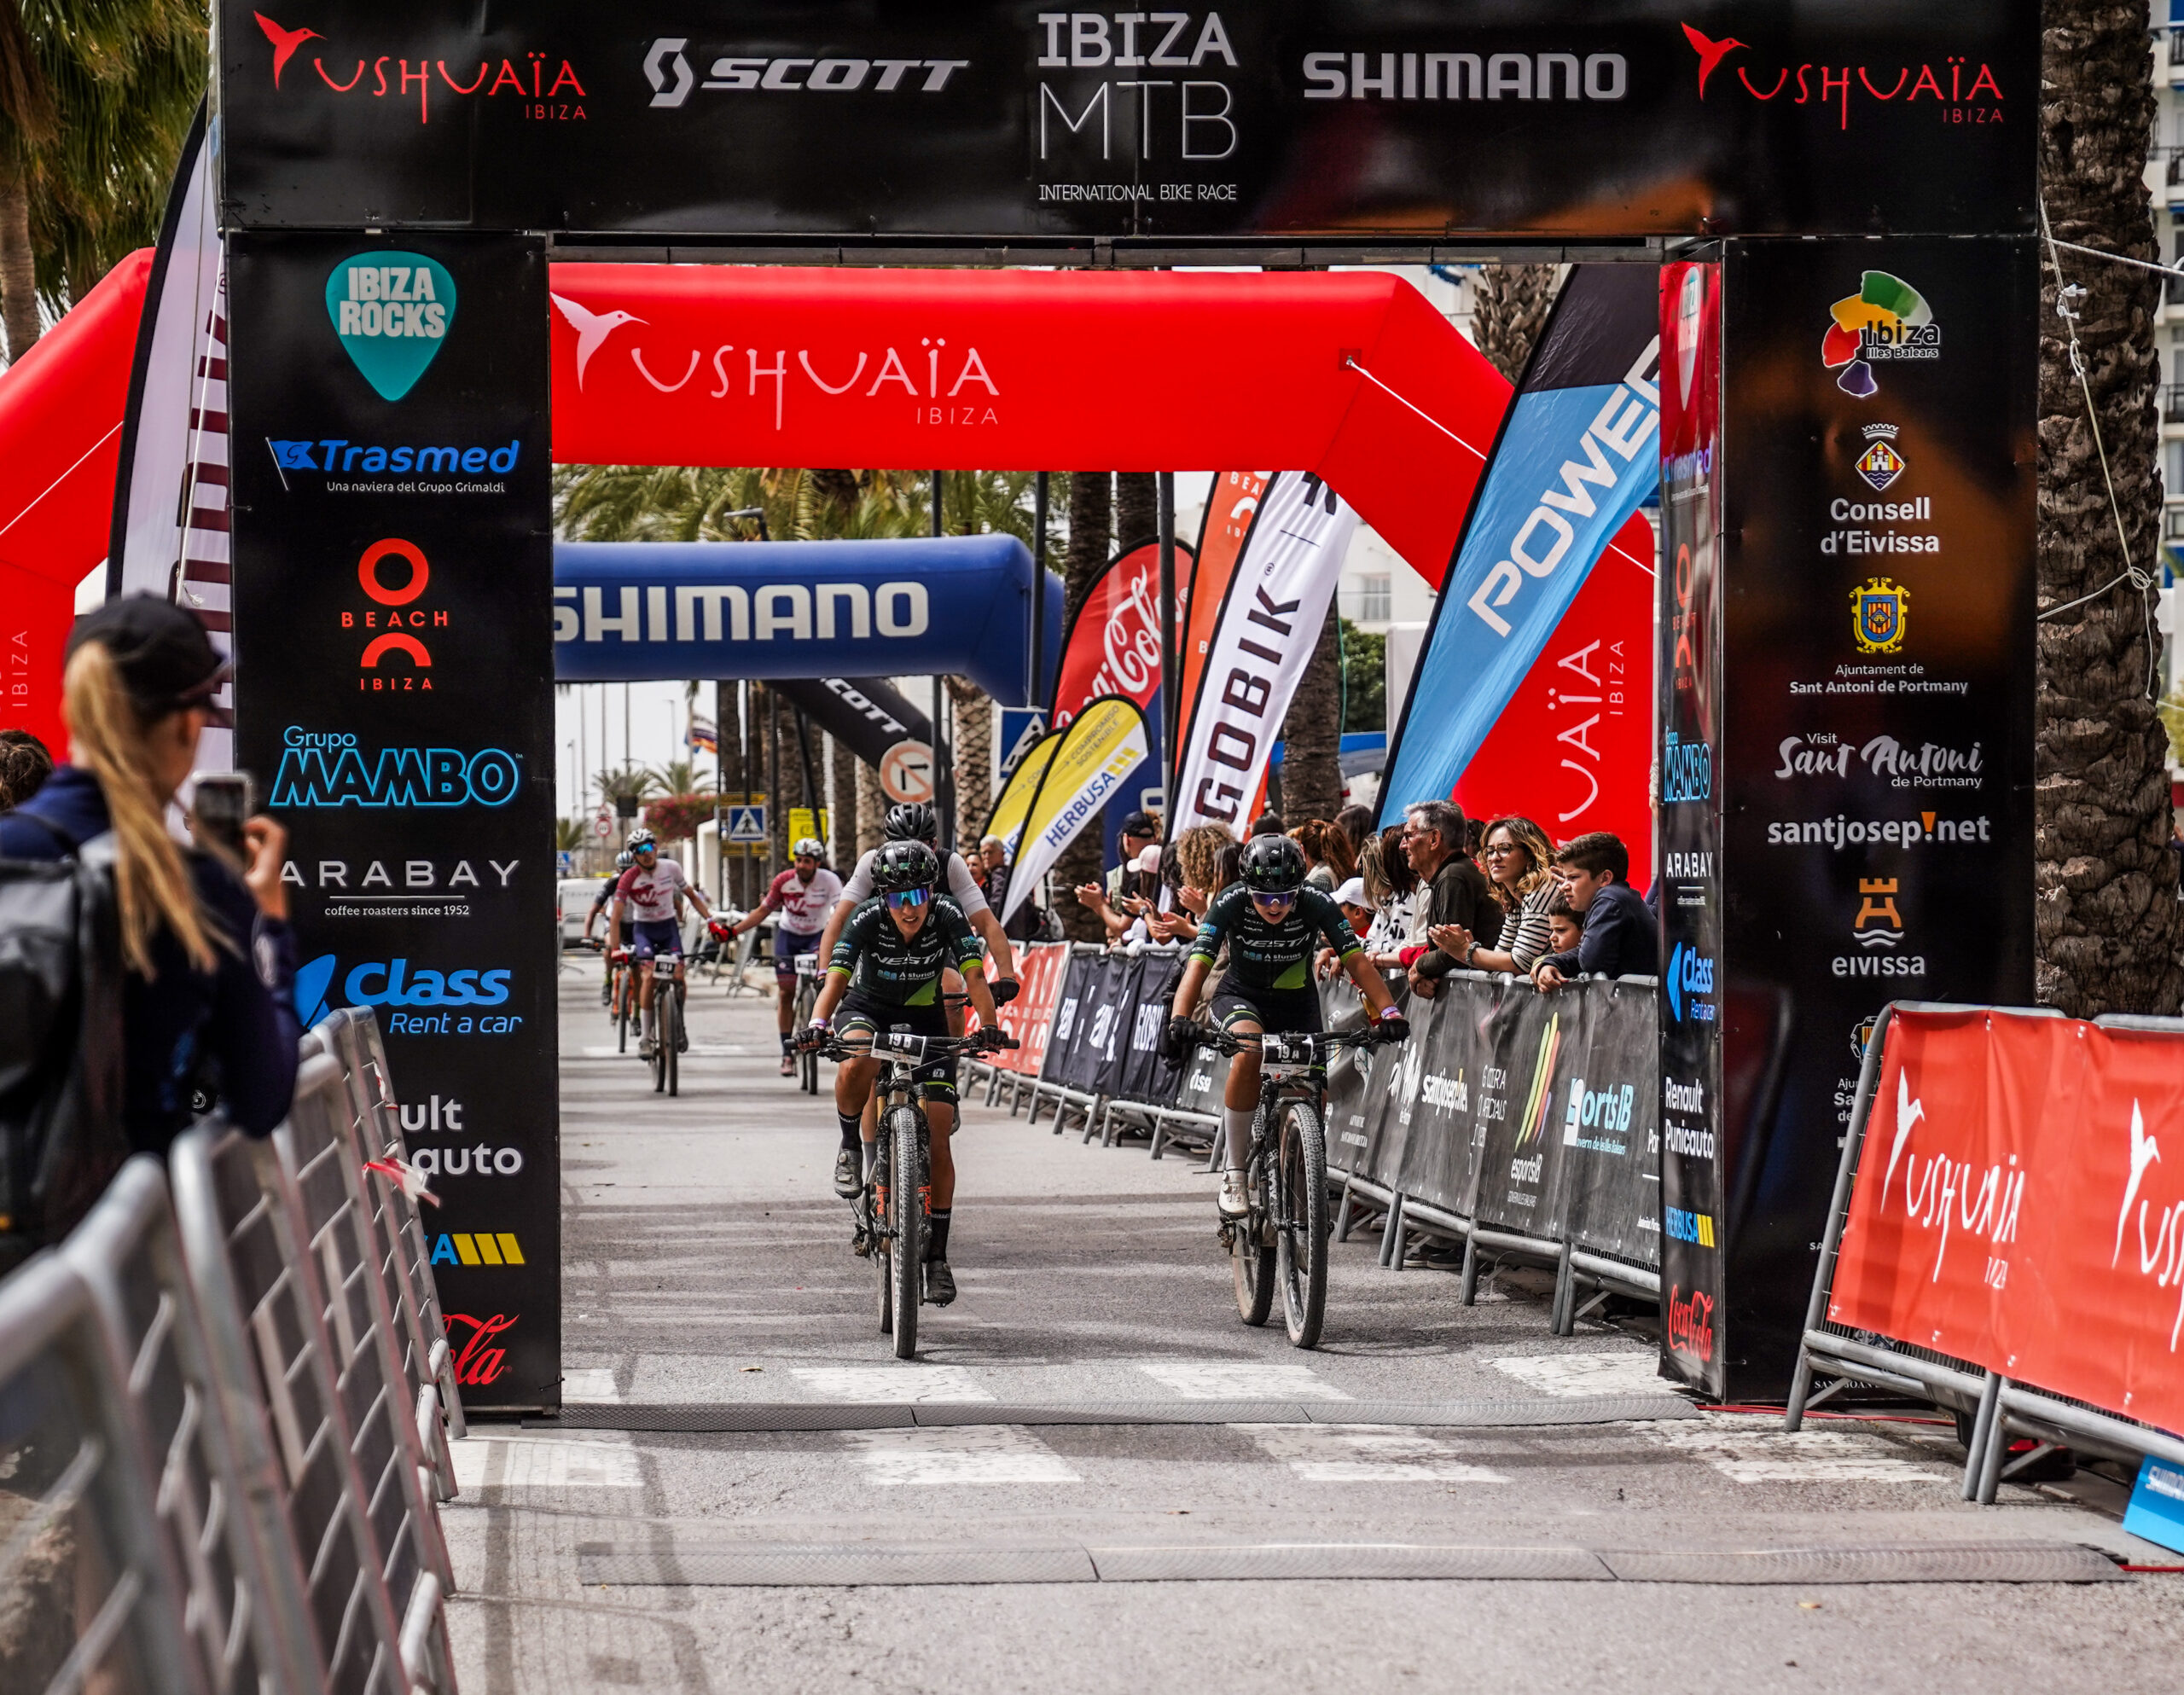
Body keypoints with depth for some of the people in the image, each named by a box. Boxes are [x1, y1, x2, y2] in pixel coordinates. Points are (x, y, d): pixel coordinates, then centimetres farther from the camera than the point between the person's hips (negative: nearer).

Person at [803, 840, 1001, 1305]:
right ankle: (852, 1146, -9)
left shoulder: (948, 918, -22)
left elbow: (974, 977, -30)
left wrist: (989, 1027, -47)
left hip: (924, 1018, 1)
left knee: (937, 1143, -8)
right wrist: (817, 1024, -52)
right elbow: (836, 978, -33)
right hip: (867, 1009, -1)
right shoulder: (867, 921, -25)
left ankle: (937, 1257, 1)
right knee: (857, 1065, -39)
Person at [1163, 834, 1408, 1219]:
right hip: (1242, 997, -2)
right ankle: (1234, 1174, -26)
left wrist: (1388, 1011, -45)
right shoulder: (1231, 903, -27)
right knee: (1249, 1051, -34)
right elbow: (1198, 963, -35)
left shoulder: (1317, 905, -25)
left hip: (1297, 1001, 2)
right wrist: (1179, 1019, -52)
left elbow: (1356, 960, -30)